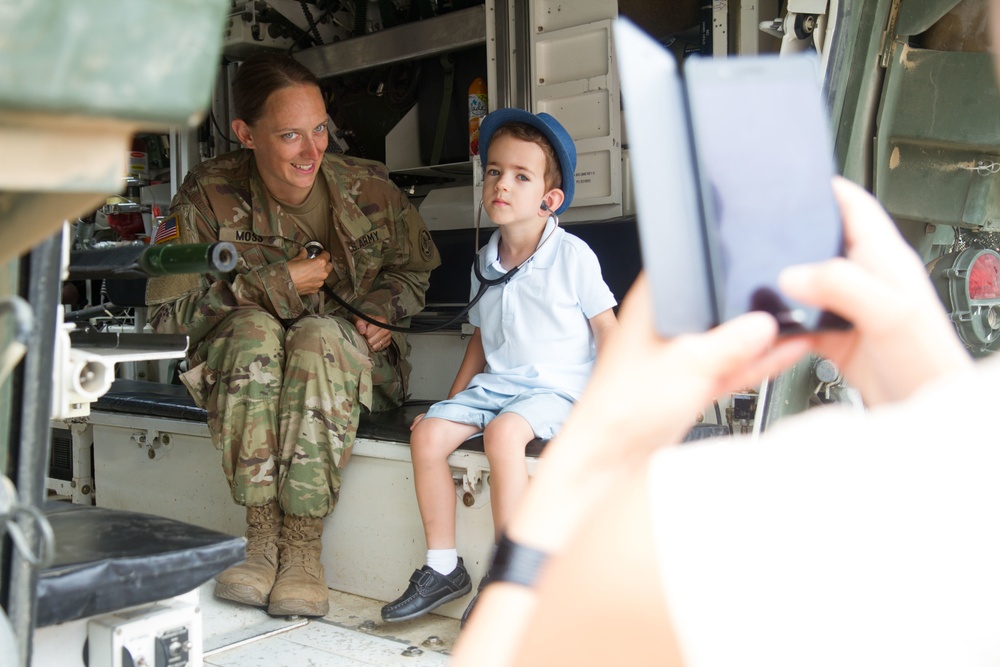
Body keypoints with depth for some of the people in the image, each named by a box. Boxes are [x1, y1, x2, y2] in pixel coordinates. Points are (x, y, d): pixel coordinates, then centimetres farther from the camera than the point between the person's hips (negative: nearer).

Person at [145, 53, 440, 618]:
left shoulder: (369, 188, -6)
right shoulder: (210, 196, -10)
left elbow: (413, 269, 13)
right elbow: (168, 309, -13)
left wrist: (381, 310, -8)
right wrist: (277, 283, -18)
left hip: (352, 364, 0)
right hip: (238, 373, 0)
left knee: (319, 335, -35)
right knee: (253, 328, -34)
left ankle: (304, 542, -32)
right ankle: (263, 533, -32)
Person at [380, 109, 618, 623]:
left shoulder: (573, 256, -7)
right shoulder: (485, 262, 10)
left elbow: (607, 329, -4)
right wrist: (454, 399, 14)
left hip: (555, 387, -6)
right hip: (494, 383, 6)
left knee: (503, 432, -34)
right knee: (428, 433, -13)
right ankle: (443, 567, -2)